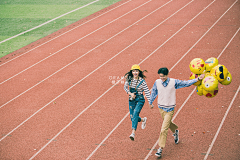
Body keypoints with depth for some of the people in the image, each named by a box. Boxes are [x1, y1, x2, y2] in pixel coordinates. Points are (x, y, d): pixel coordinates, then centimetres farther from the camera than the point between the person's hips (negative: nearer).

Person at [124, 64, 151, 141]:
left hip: (139, 100, -5)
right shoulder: (129, 79, -2)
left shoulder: (142, 81, -13)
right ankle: (143, 120, 42)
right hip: (131, 100, 5)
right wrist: (130, 93, -7)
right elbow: (125, 87, 12)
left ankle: (133, 133, -33)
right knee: (132, 117, 9)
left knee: (135, 114, -24)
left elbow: (147, 92, -10)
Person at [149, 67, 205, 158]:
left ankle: (161, 148, -2)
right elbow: (153, 93, 10)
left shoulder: (174, 82, -13)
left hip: (170, 109, -4)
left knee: (164, 129, -9)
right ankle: (175, 131, 58)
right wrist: (150, 103, 21)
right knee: (168, 123, 24)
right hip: (161, 107, 4)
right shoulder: (157, 82, -6)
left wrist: (198, 79, -9)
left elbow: (186, 83, -4)